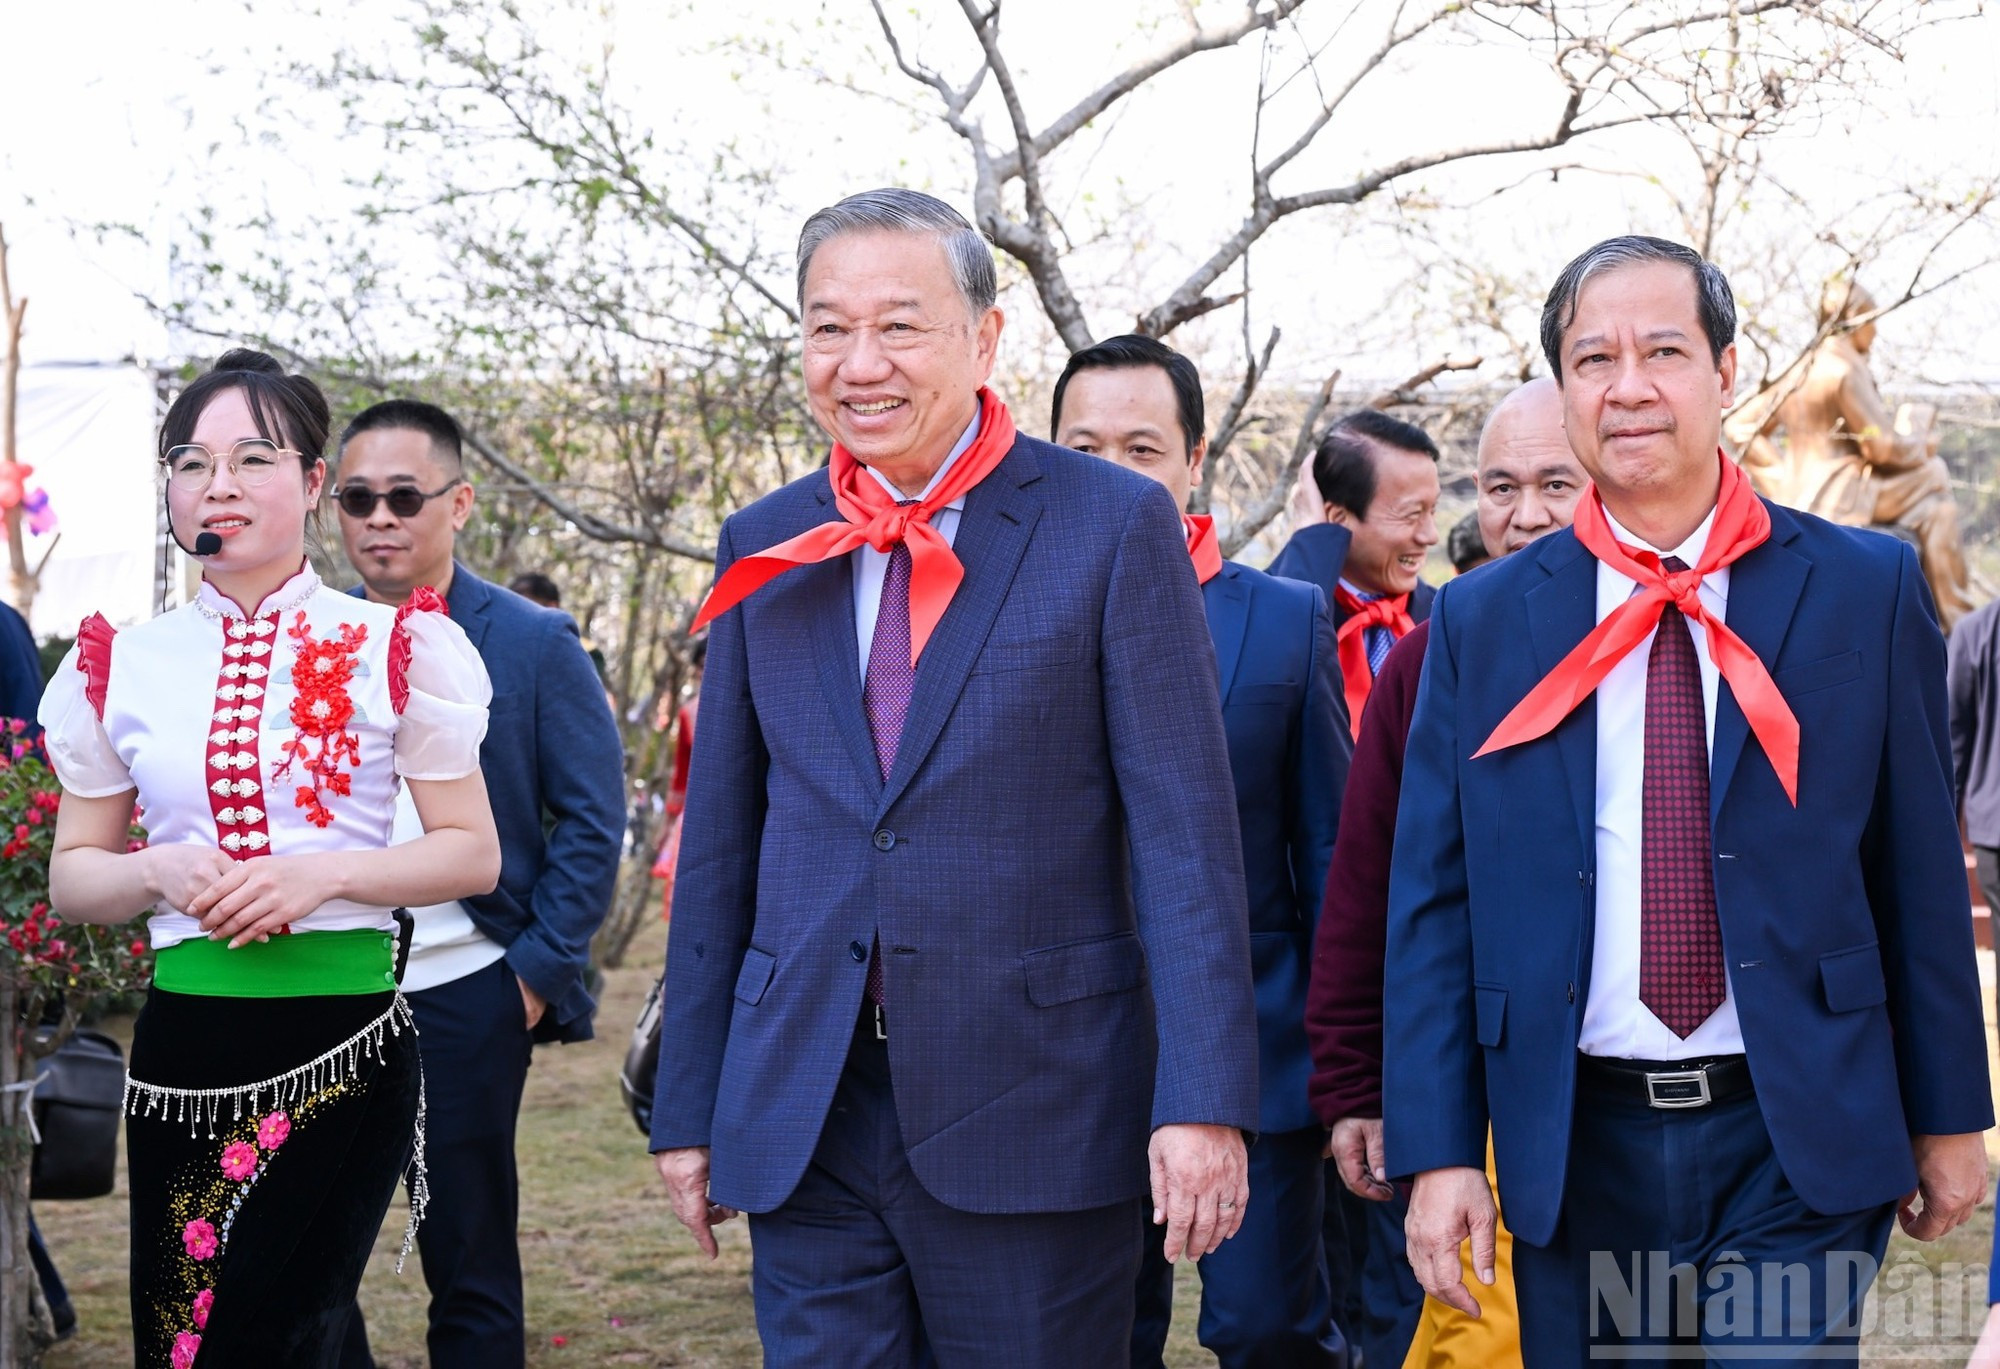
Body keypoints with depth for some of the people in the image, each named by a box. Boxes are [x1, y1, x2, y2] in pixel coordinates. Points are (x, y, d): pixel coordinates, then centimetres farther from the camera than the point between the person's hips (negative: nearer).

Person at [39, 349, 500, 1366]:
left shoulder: (395, 647, 1)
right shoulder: (122, 667, 8)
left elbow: (472, 854, 2)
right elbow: (72, 875, 13)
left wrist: (322, 873, -14)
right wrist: (161, 873, -9)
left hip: (346, 1032, -2)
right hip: (187, 1041, 3)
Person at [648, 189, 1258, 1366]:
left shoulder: (1113, 525, -3)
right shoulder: (765, 549, 9)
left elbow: (1184, 829, -7)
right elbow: (721, 842, 12)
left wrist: (1203, 1096, -14)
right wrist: (689, 1107, 10)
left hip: (1035, 1117, -3)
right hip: (804, 1122, 3)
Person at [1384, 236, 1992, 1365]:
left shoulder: (1868, 589, 1)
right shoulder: (1481, 623, 4)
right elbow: (1431, 903, 3)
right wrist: (1439, 1149, -3)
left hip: (1797, 1148, -1)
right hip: (1575, 1148, 2)